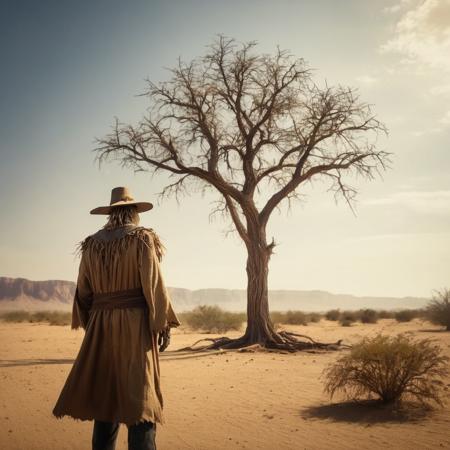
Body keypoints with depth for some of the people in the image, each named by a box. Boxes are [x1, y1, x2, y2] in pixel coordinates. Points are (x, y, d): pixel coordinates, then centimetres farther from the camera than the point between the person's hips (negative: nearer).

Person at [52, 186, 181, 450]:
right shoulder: (142, 239, -6)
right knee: (140, 395, -2)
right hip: (136, 323, -5)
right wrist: (164, 326, -6)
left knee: (104, 393, 15)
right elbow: (153, 284, -12)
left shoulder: (92, 244, 8)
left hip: (101, 325, 5)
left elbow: (84, 291, 9)